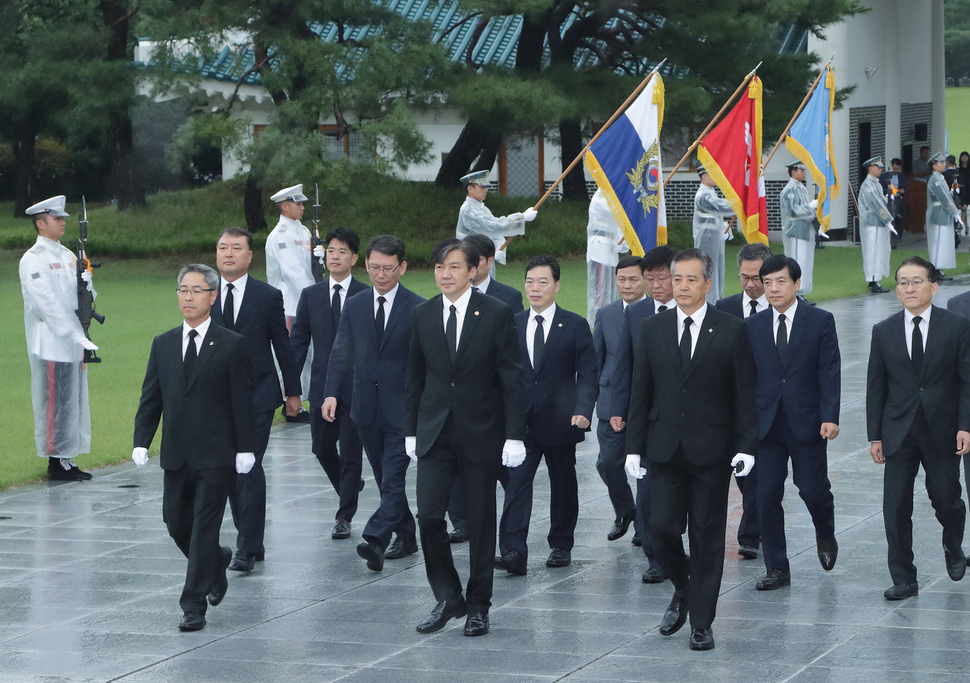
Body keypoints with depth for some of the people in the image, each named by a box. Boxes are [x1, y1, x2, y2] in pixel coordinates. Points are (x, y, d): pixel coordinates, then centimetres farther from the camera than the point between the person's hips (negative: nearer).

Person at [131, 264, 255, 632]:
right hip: (176, 455, 5)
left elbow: (242, 401, -4)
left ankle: (194, 605, -2)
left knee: (204, 528, -6)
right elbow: (151, 397, 9)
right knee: (176, 523, 10)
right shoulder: (163, 345, 9)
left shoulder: (232, 345, -3)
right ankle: (217, 561, 38)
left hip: (216, 454, -5)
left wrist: (244, 448, -7)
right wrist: (141, 441, -1)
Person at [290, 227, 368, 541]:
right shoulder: (310, 296, 7)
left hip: (356, 387, -3)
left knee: (350, 451, -1)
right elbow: (298, 341, 7)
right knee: (321, 447, 9)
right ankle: (349, 487, 36)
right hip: (322, 386, 3)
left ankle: (344, 517, 8)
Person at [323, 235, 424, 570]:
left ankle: (375, 539, -24)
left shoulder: (417, 308, -3)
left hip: (403, 408, -5)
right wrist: (332, 392, -6)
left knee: (393, 477, -14)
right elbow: (341, 353, 6)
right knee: (385, 477, 11)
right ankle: (406, 538, 23)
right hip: (367, 409, 5)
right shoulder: (354, 306, 9)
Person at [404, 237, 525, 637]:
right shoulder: (423, 315, 5)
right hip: (435, 434, 3)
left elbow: (512, 379, -5)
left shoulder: (496, 314, -6)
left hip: (481, 434, -3)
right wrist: (411, 430, 9)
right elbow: (415, 377, 12)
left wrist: (514, 435, -10)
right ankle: (447, 598, 8)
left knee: (481, 522, 4)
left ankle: (478, 605, 16)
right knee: (428, 516, -7)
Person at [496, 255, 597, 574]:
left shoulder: (575, 326, 0)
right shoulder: (512, 325, 8)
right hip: (520, 422, 1)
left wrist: (583, 410, -19)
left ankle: (561, 545, 25)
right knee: (516, 482, -11)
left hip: (560, 421, -1)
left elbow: (587, 374, -4)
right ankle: (513, 551, -18)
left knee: (563, 484, 10)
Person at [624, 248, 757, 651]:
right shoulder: (653, 329, 7)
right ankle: (682, 591, 26)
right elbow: (641, 391, 8)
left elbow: (745, 394, -1)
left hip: (711, 451, -2)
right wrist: (634, 446, 3)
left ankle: (701, 622, 11)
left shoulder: (731, 330, -1)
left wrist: (746, 446, -9)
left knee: (707, 536, 2)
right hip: (665, 449, 2)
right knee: (663, 528, -2)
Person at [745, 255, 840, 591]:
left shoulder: (821, 321, 0)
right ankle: (777, 569, 8)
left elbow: (830, 372, -5)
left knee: (813, 488, -3)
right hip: (767, 423, 3)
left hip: (807, 422, -3)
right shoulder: (753, 326, 8)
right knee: (767, 496, 0)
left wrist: (830, 417, -14)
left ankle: (826, 536, 30)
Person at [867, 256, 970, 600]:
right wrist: (875, 436, 2)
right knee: (896, 507, -2)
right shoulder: (883, 331, 5)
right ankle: (903, 579, 7)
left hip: (942, 430, -1)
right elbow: (875, 388, 7)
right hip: (899, 433, 1)